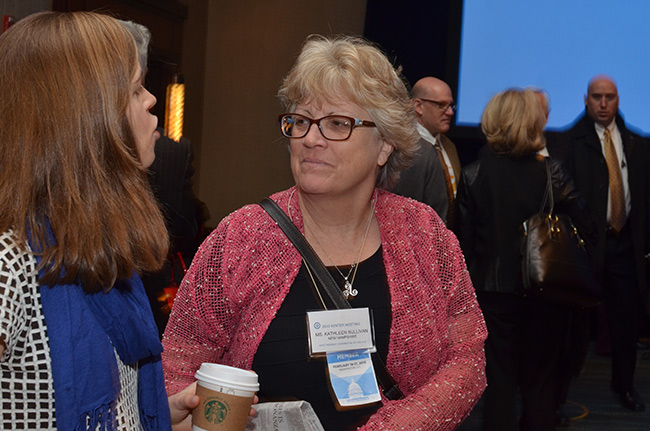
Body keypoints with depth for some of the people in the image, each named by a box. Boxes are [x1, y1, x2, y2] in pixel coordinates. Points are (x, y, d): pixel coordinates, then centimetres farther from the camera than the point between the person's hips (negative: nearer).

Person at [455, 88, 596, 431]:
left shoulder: (472, 175, -8)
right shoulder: (550, 172, -9)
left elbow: (464, 239, -7)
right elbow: (586, 227, -9)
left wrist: (469, 284, 4)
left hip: (493, 290, 0)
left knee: (499, 379, 9)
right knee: (540, 380, 15)